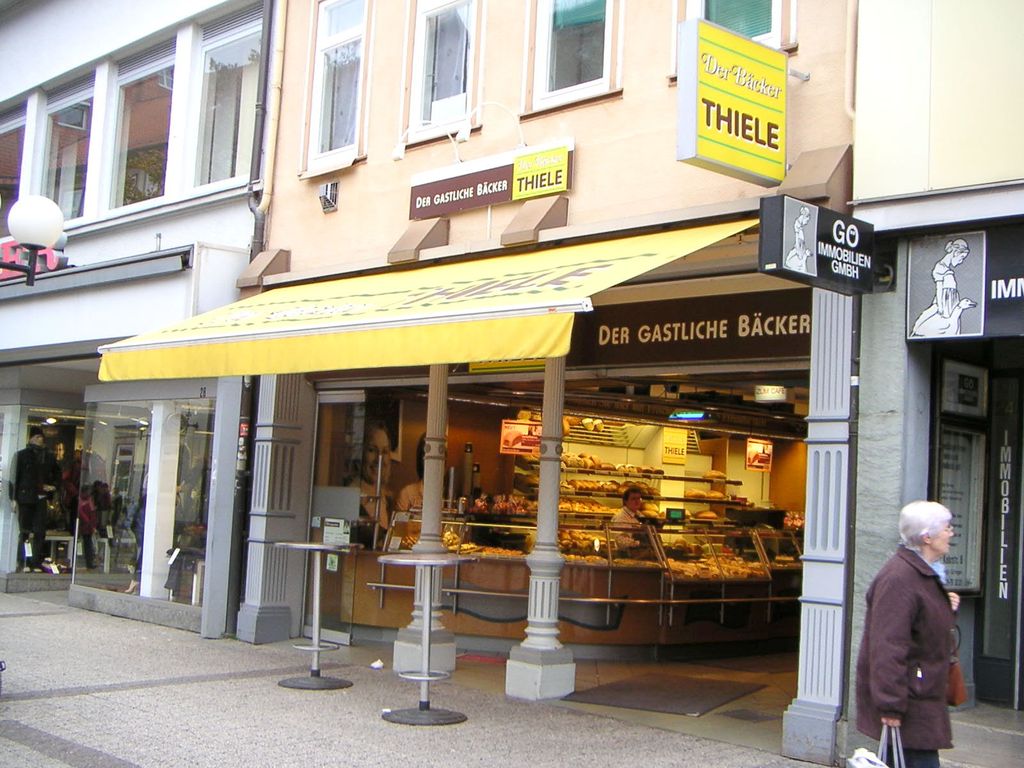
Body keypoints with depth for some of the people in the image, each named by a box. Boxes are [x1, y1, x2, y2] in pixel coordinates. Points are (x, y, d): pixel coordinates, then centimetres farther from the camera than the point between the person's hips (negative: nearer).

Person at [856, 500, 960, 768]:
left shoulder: (925, 573, 14)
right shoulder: (898, 579, -22)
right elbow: (888, 645, -26)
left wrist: (947, 608, 9)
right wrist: (891, 705, -26)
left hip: (921, 694, 10)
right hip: (909, 701, -10)